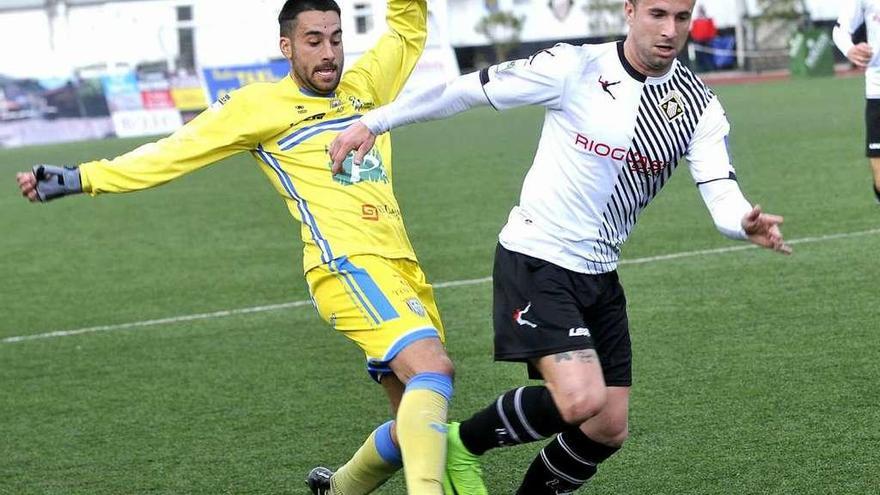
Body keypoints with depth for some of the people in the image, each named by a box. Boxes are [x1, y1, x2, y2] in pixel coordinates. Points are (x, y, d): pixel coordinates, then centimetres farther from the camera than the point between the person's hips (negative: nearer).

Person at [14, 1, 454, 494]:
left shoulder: (364, 85, 19)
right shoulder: (261, 105, 4)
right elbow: (178, 151, 3)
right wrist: (80, 178, -1)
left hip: (401, 266, 7)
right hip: (349, 266, -7)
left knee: (418, 425, 7)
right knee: (433, 368, -29)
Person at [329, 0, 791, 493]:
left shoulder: (700, 106, -3)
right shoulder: (574, 68, -14)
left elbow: (722, 193, -13)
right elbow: (470, 89, -7)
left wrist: (746, 223, -36)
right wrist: (374, 121, -5)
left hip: (599, 274, 6)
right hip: (535, 260, -6)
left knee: (609, 430, 5)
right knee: (581, 399, -23)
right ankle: (461, 446, 2)